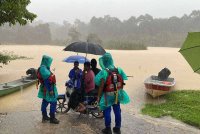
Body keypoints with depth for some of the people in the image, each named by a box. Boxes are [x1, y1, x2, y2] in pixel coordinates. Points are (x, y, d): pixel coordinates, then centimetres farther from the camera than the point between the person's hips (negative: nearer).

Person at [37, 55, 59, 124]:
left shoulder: (42, 68, 11)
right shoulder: (44, 69, -22)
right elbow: (47, 80, -25)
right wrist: (50, 90, -23)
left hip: (45, 89, 11)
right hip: (48, 89, -11)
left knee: (45, 102, 17)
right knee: (53, 102, -4)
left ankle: (44, 116, 28)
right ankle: (52, 118, 2)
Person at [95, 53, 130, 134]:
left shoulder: (104, 72, -19)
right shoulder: (119, 70, -4)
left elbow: (101, 86, -19)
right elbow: (122, 84, 2)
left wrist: (98, 96, -9)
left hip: (107, 95, -4)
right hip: (117, 95, 5)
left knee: (107, 112, 10)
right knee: (117, 111, 15)